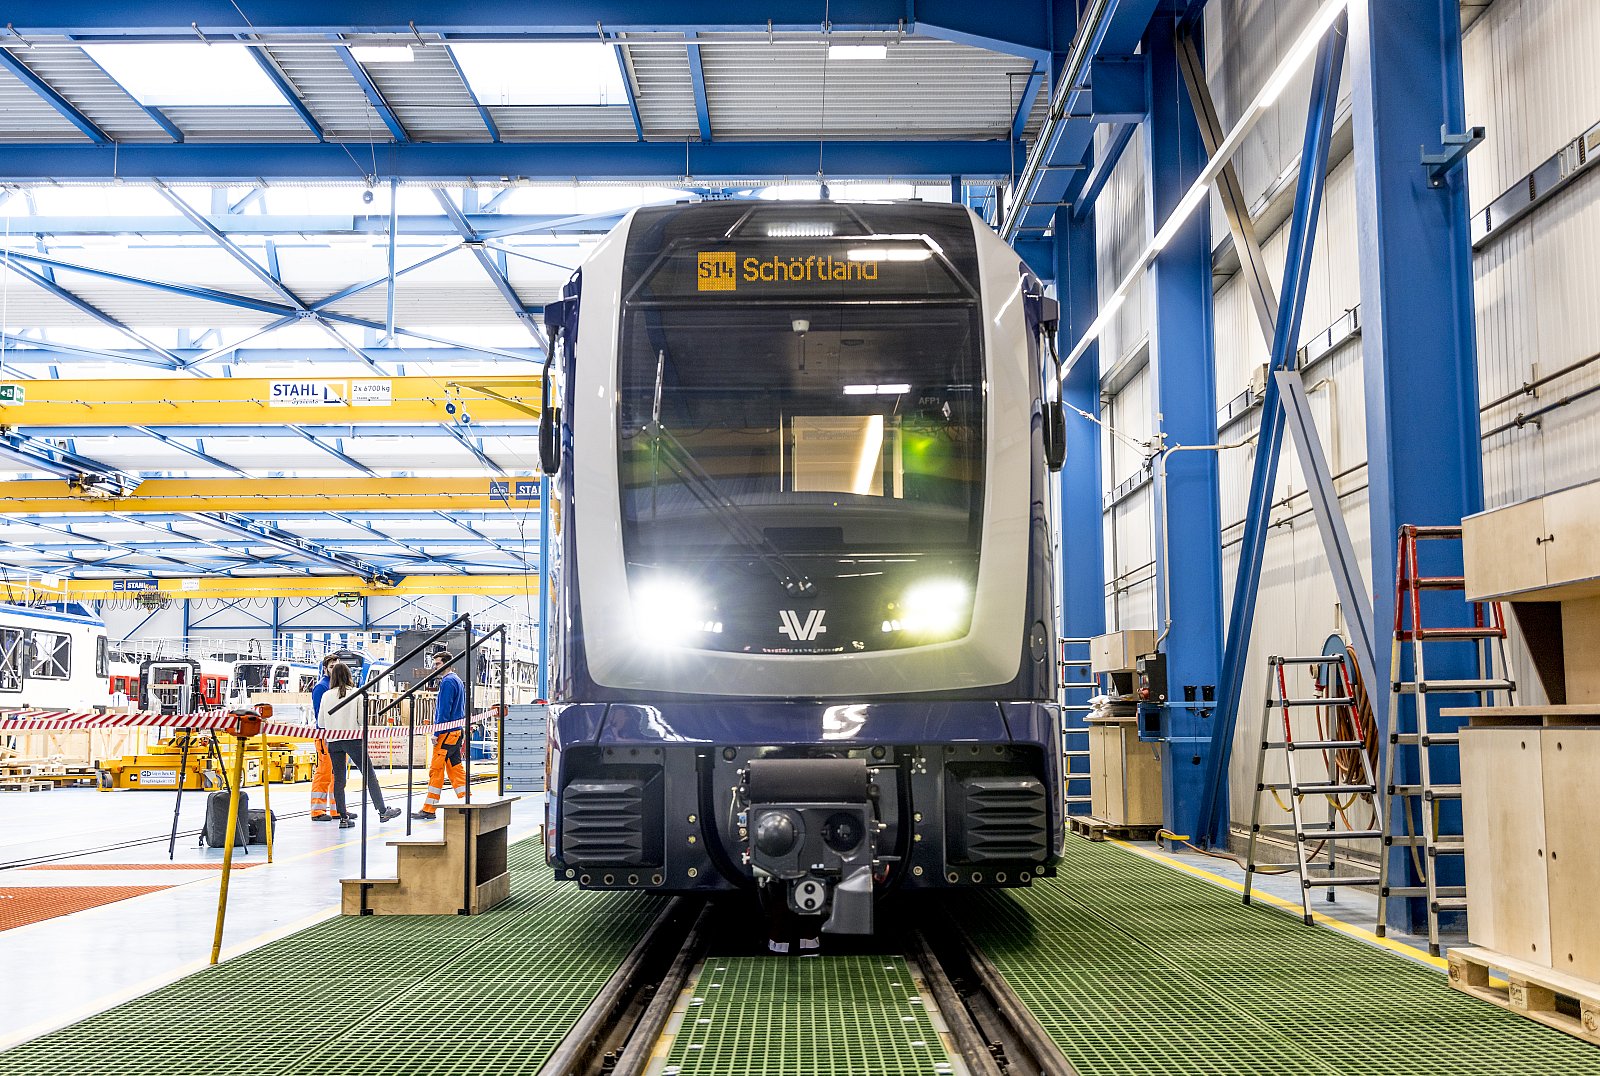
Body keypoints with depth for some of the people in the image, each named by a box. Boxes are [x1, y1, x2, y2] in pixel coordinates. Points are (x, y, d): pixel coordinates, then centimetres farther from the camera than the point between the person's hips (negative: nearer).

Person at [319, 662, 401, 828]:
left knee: (338, 778, 7)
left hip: (333, 741, 2)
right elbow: (362, 718, -5)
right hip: (353, 739, -2)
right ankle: (383, 812, 8)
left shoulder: (326, 695, 0)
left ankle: (343, 817, 7)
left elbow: (321, 722, 4)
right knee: (369, 775, 5)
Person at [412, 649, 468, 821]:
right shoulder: (457, 681, 18)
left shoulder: (448, 682, -13)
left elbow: (444, 710, -18)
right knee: (455, 767, 11)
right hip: (457, 731, 10)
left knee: (436, 769, -6)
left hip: (448, 733, -10)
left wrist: (436, 733, -16)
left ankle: (429, 810, -4)